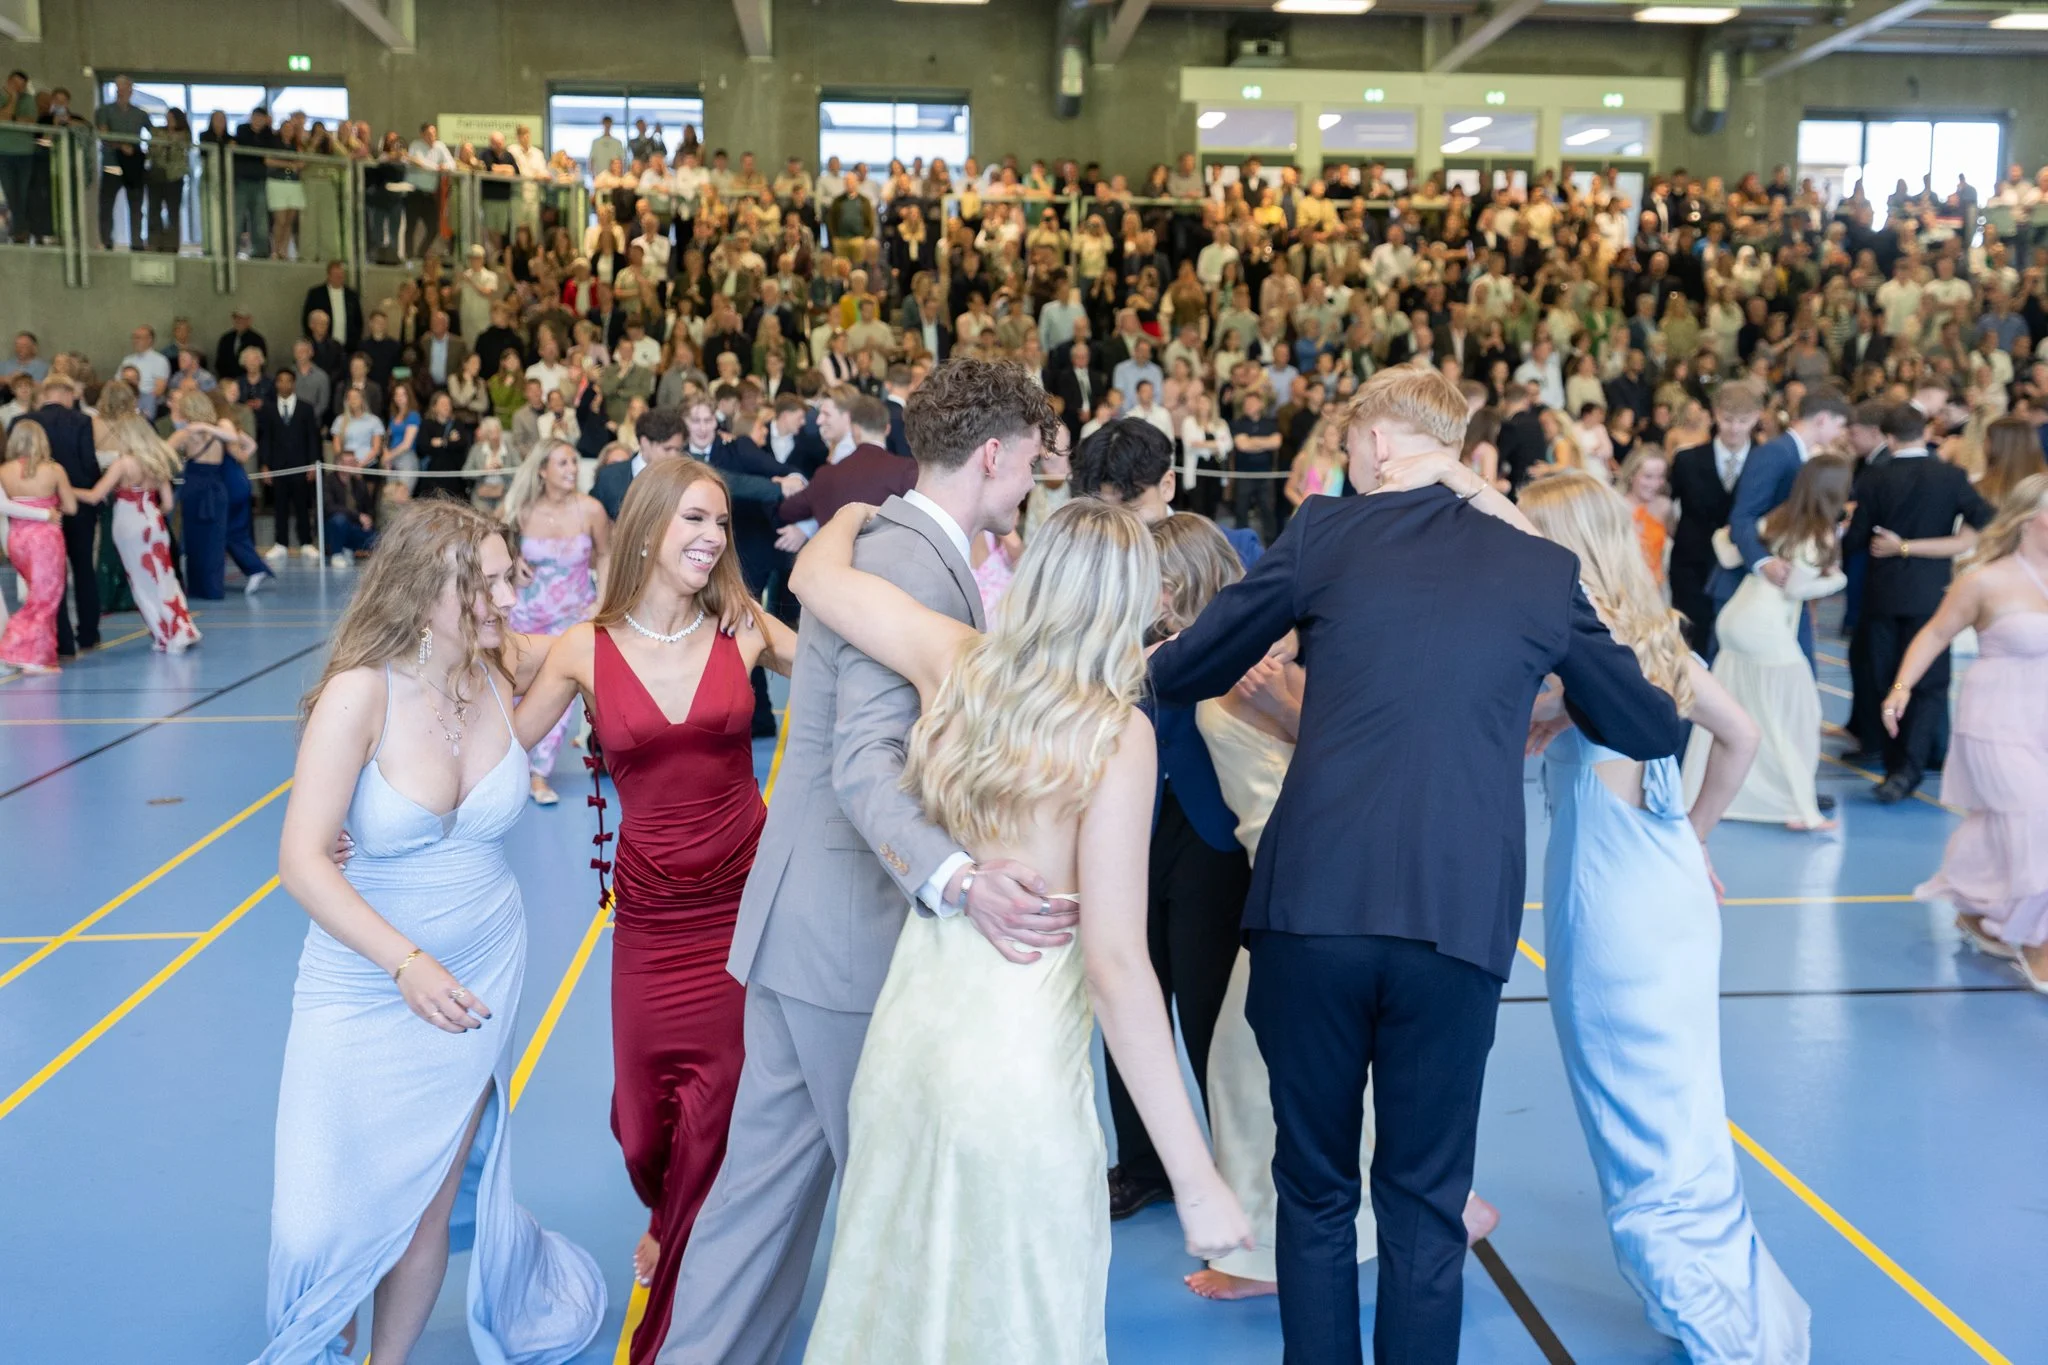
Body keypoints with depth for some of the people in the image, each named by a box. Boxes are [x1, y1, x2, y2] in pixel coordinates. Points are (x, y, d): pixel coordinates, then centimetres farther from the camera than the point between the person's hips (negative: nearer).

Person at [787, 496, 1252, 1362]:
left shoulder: (957, 663, -2)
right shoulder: (1117, 733, -15)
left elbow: (815, 572, 13)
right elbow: (1116, 960, -19)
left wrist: (860, 507, 36)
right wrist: (1195, 1179, -15)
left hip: (910, 1020, 6)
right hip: (1018, 1054, -5)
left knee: (901, 1286, 23)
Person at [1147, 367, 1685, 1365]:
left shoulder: (1325, 534, 5)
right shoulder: (1543, 569, 9)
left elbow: (1180, 675, 13)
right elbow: (1655, 730, 20)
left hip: (1315, 901, -1)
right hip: (1460, 918, 1)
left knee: (1315, 1191, 16)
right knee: (1425, 1205, 15)